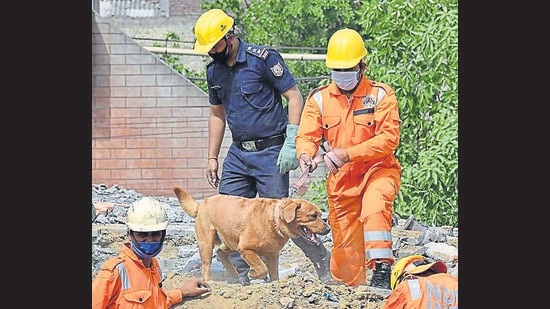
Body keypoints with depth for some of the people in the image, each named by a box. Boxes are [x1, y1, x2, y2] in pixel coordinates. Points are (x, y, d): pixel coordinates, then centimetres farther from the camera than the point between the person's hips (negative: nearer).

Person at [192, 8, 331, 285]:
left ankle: (323, 261, 13)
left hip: (269, 152, -7)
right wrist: (212, 158, 16)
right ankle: (240, 277, 7)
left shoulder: (263, 59, -12)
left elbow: (294, 97, -11)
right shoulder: (214, 71, 9)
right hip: (237, 154, 7)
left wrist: (291, 144, -17)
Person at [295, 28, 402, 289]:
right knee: (345, 249, 4)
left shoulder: (381, 95, -6)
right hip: (341, 180, 3)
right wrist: (305, 155, -27)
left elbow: (389, 138, -16)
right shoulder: (319, 98, 5)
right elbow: (306, 136, -1)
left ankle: (382, 270, -35)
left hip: (378, 170, -3)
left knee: (374, 208, -35)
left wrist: (347, 154, -26)